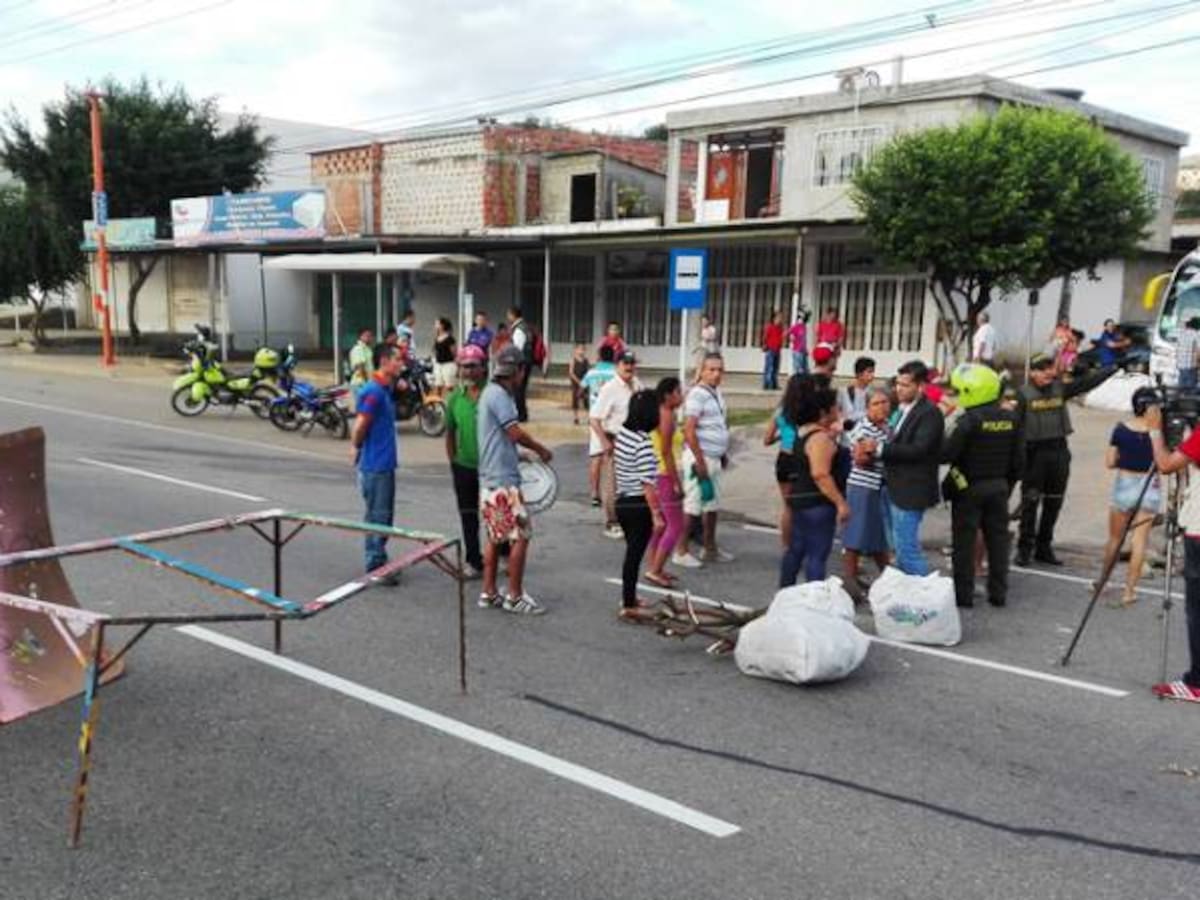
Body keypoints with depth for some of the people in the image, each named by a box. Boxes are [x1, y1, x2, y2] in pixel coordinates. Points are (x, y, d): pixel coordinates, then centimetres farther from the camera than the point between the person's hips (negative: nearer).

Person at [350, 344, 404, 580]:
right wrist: (358, 449, -5)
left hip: (386, 463, 10)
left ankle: (379, 561, 27)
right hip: (375, 465, -9)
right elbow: (359, 427, -18)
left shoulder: (386, 389, 12)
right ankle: (375, 566, 5)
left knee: (384, 515, 17)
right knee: (377, 516, -2)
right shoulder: (373, 391, -18)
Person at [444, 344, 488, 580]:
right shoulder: (455, 398, 3)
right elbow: (450, 433, 11)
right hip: (464, 466, 4)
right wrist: (453, 462, 9)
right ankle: (473, 562, 21)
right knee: (468, 517, 10)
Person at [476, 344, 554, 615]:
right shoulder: (498, 395, -15)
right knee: (521, 535, -6)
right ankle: (515, 597, 0)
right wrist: (542, 450, -3)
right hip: (503, 480, -10)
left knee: (495, 537, 14)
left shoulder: (492, 393, 16)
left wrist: (516, 455, 17)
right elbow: (516, 433, -17)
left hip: (491, 478, 10)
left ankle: (489, 593, 20)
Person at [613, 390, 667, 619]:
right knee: (635, 554, 1)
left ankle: (629, 597, 33)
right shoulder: (644, 442, -21)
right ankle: (628, 606, 7)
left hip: (622, 502, 8)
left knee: (631, 551, 21)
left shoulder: (621, 433, 3)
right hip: (639, 505, -8)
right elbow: (647, 482, -22)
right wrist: (656, 514, -20)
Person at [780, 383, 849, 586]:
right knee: (817, 554, -6)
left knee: (796, 549, 16)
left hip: (800, 498, 10)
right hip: (817, 502, -10)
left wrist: (831, 438, 15)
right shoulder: (820, 437, -18)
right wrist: (840, 502, -23)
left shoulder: (804, 431, 11)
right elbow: (820, 474, -25)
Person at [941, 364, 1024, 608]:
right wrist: (1009, 484, 16)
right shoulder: (1011, 418, 2)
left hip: (969, 488, -5)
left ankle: (964, 594, 8)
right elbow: (1019, 459, 7)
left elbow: (947, 454, -20)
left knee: (965, 542, 4)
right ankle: (998, 593, 19)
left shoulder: (970, 420, -18)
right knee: (997, 540, 12)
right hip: (999, 487, 6)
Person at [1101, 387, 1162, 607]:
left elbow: (1110, 462, -3)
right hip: (1149, 488, -1)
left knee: (1114, 538, 15)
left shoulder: (1121, 430, -7)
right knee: (1139, 541, 3)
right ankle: (1129, 590, 3)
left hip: (1124, 485, 1)